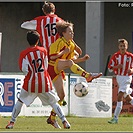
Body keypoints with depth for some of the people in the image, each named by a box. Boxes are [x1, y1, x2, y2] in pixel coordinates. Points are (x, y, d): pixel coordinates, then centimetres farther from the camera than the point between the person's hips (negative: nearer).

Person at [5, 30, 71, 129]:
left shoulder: (24, 54, -5)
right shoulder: (43, 51, 2)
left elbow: (24, 70, -8)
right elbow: (46, 66, 9)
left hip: (30, 83, -1)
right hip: (45, 82, 1)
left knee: (20, 101, 16)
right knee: (53, 102, 9)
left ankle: (12, 122, 12)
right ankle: (64, 121, -2)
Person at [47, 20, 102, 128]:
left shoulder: (71, 44, 13)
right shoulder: (59, 42, -13)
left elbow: (72, 59, 18)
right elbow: (52, 57, -20)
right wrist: (63, 52, -23)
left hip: (58, 71, 9)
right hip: (52, 67, -9)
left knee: (61, 95, 4)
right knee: (69, 63, -35)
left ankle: (52, 118, 11)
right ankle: (88, 76, -49)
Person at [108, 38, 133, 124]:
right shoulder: (115, 56, 0)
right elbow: (110, 68, 2)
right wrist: (117, 67, -17)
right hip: (118, 77, 5)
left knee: (120, 96, -15)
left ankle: (116, 118, -17)